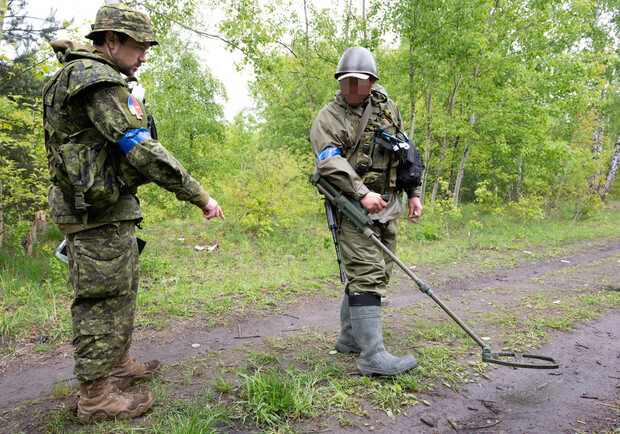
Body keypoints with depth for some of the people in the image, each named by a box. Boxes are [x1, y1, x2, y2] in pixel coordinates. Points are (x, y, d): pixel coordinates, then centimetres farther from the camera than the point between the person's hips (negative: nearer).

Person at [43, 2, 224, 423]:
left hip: (110, 207, 11)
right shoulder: (97, 80, -17)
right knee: (103, 301, -3)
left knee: (122, 291, 20)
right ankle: (96, 397, 9)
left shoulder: (82, 71, 16)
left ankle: (120, 364, 35)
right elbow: (140, 149, -25)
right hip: (100, 211, -11)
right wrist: (200, 195, -23)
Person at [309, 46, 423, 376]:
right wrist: (362, 193, -28)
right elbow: (330, 161, -19)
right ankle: (372, 356, -10)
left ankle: (350, 337, 25)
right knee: (366, 275, -14)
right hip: (353, 205, -7)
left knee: (378, 273, 11)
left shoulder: (387, 107, 14)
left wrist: (413, 193, 15)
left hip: (386, 204, 7)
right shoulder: (329, 117, -4)